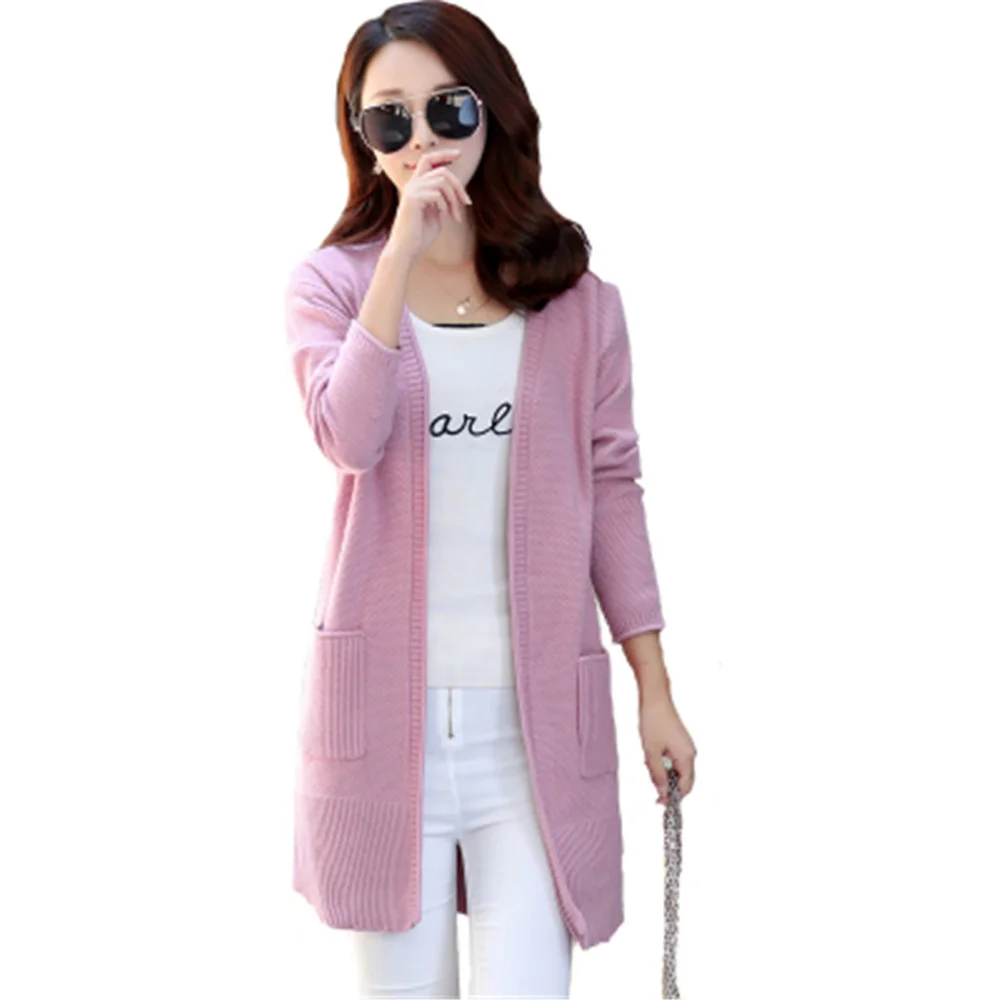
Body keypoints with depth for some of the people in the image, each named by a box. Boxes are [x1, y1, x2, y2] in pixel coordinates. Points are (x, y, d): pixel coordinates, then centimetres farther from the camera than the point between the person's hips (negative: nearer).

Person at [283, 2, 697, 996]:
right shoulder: (333, 282, 3)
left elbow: (612, 491, 7)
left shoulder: (577, 300, 6)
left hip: (536, 710, 0)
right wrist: (402, 257, -20)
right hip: (384, 702, 0)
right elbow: (349, 437, -16)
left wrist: (655, 690, 6)